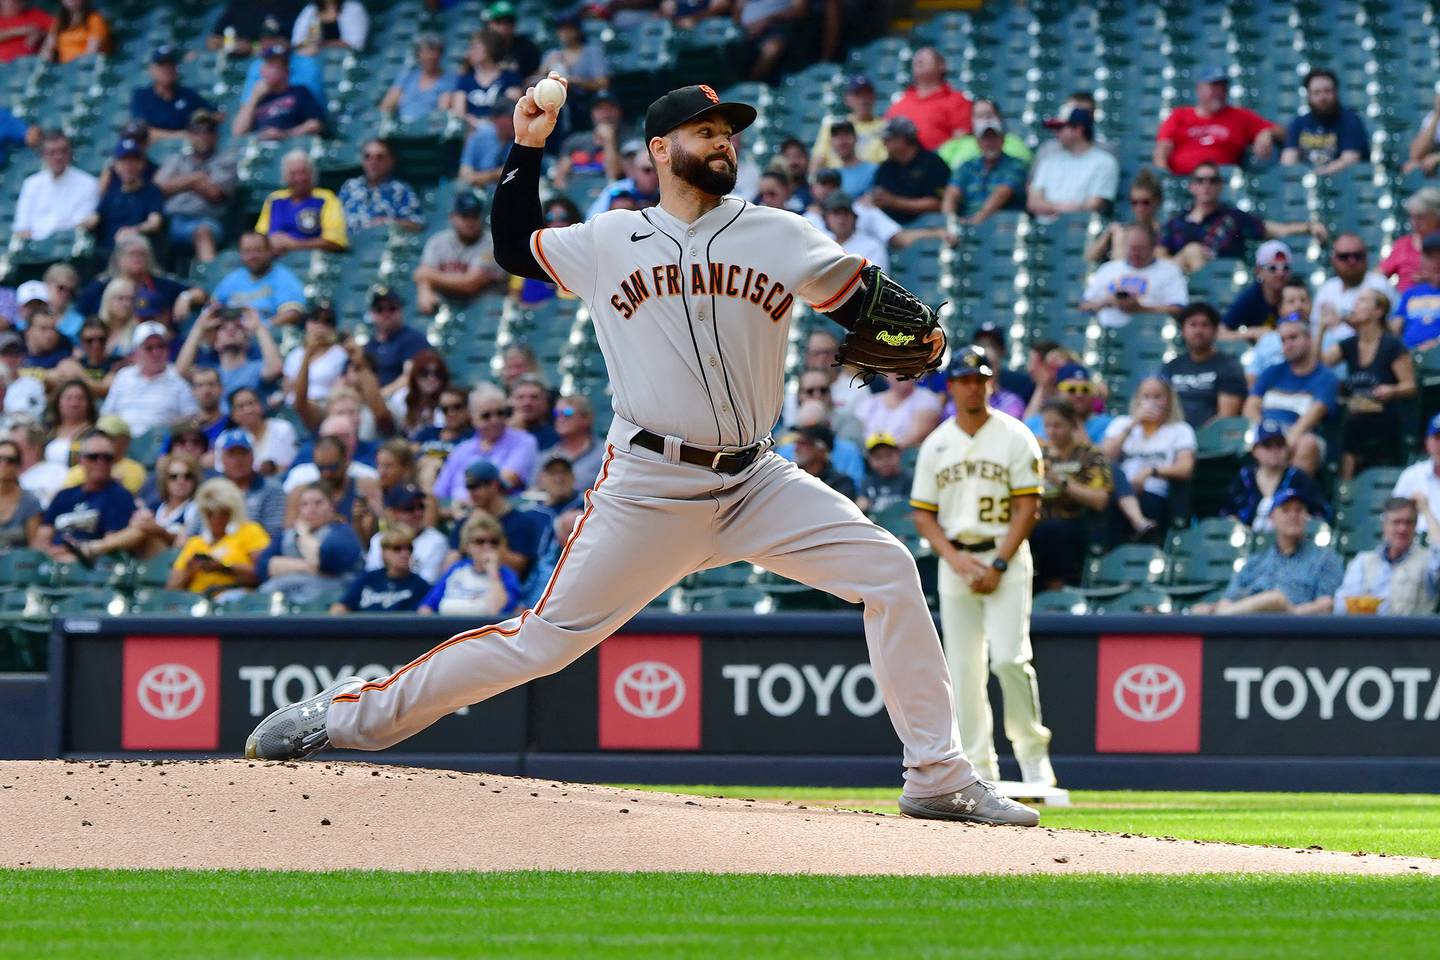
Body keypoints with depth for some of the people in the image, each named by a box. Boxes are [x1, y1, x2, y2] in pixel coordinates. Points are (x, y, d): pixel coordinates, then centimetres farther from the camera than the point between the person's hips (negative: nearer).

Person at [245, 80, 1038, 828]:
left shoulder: (775, 237, 4)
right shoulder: (608, 242, 6)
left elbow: (863, 307, 1)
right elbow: (512, 249, 22)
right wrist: (527, 148, 13)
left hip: (753, 486, 2)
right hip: (647, 487, -2)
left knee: (889, 572, -14)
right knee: (545, 638, -7)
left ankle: (937, 778, -8)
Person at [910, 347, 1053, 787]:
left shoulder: (1014, 437, 0)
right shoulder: (935, 444, 10)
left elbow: (1028, 508, -5)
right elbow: (923, 515, 9)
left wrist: (999, 564, -14)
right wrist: (954, 558, -7)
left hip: (1006, 558, -4)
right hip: (954, 563, 4)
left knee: (1009, 658, -17)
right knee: (963, 669, 1)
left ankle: (1033, 754, -4)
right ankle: (979, 769, 5)